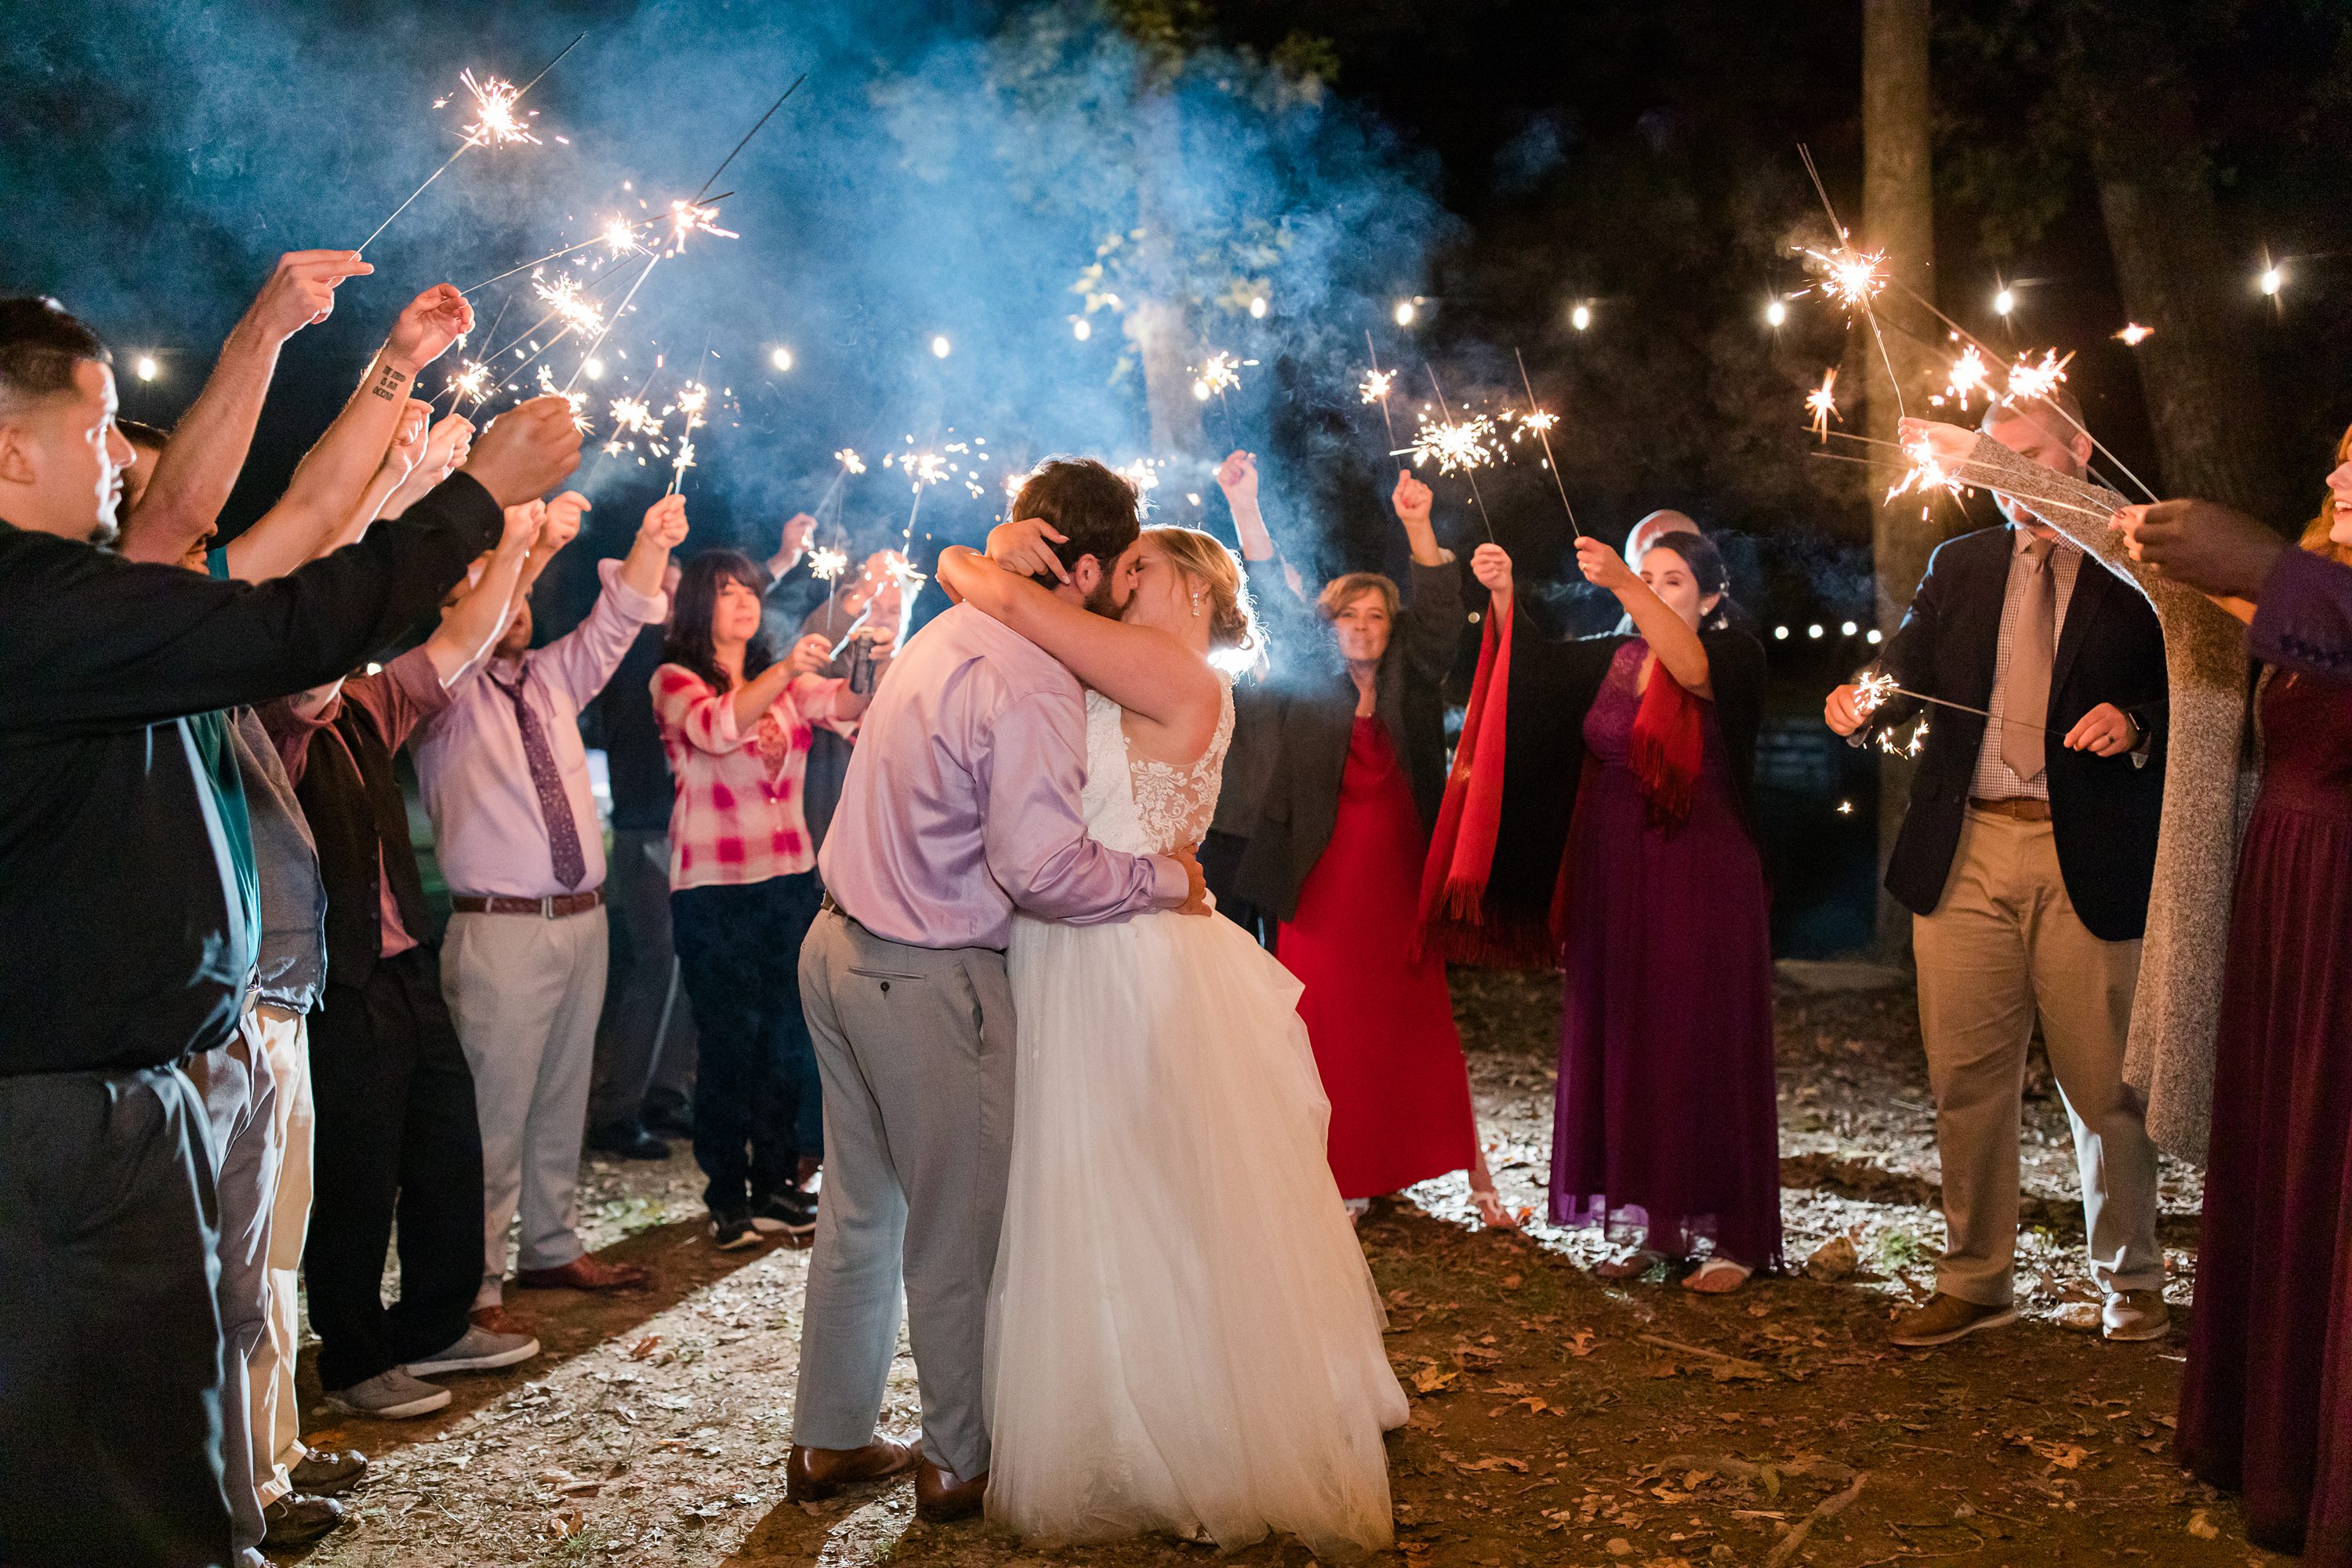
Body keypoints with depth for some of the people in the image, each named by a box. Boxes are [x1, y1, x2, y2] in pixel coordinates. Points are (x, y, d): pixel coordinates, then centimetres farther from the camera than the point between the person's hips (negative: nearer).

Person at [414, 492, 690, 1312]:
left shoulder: (552, 679, 16)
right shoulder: (444, 696, -2)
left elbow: (617, 619, 9)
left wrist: (650, 546, -8)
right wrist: (535, 547, -32)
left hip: (582, 918, 7)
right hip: (501, 930, -7)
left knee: (563, 1099, 16)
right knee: (494, 1113, -6)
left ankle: (551, 1248, 28)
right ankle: (474, 1285, 1)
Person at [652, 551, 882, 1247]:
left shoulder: (787, 682, 13)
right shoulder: (675, 681, -3)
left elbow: (849, 702, -1)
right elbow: (716, 727, -23)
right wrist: (784, 672, -35)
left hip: (791, 876, 5)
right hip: (714, 885, -5)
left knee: (786, 1033, 9)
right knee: (729, 1036, -2)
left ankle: (776, 1185, 20)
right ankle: (727, 1197, 8)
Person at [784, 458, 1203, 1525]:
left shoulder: (948, 634, 8)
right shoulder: (1030, 686, -22)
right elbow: (1041, 866, -29)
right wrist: (1164, 878, -15)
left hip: (842, 947, 9)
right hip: (929, 982, -9)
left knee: (860, 1208, 20)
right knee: (959, 1227, 7)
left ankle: (829, 1440, 33)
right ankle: (961, 1463, 23)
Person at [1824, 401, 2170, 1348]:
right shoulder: (1958, 567, 16)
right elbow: (1908, 669, 7)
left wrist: (2136, 725, -17)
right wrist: (1862, 705, -14)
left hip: (2088, 853, -3)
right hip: (1966, 851, 3)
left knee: (2102, 1083, 5)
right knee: (1966, 1076, 6)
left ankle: (2132, 1283, 23)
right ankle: (1974, 1283, 18)